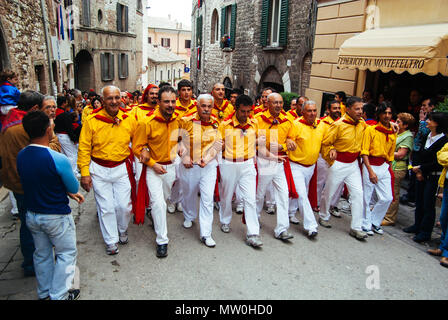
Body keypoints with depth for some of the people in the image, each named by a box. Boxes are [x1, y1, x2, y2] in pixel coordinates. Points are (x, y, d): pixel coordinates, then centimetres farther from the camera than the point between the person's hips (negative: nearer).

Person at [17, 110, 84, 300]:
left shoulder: (20, 156, -5)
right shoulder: (58, 159, -26)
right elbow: (74, 188, -13)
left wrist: (68, 193, 11)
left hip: (32, 215, 7)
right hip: (56, 217, -7)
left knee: (42, 254, 22)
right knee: (66, 254, 13)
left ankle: (44, 293, 38)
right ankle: (59, 296, 21)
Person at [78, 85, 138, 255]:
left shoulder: (129, 120, -3)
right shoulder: (91, 121, -9)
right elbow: (84, 149, -5)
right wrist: (84, 173, -8)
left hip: (122, 168, 1)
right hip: (99, 170, -1)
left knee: (124, 205, 6)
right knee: (106, 207, 7)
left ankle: (123, 230, 38)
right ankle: (111, 241, 26)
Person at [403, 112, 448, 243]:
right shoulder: (427, 137, 8)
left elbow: (437, 163, -17)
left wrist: (420, 168, -12)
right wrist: (417, 171, 1)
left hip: (433, 177, -7)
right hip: (421, 175, 7)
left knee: (428, 204, 1)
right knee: (419, 201, 16)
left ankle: (425, 232, 12)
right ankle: (417, 226, 31)